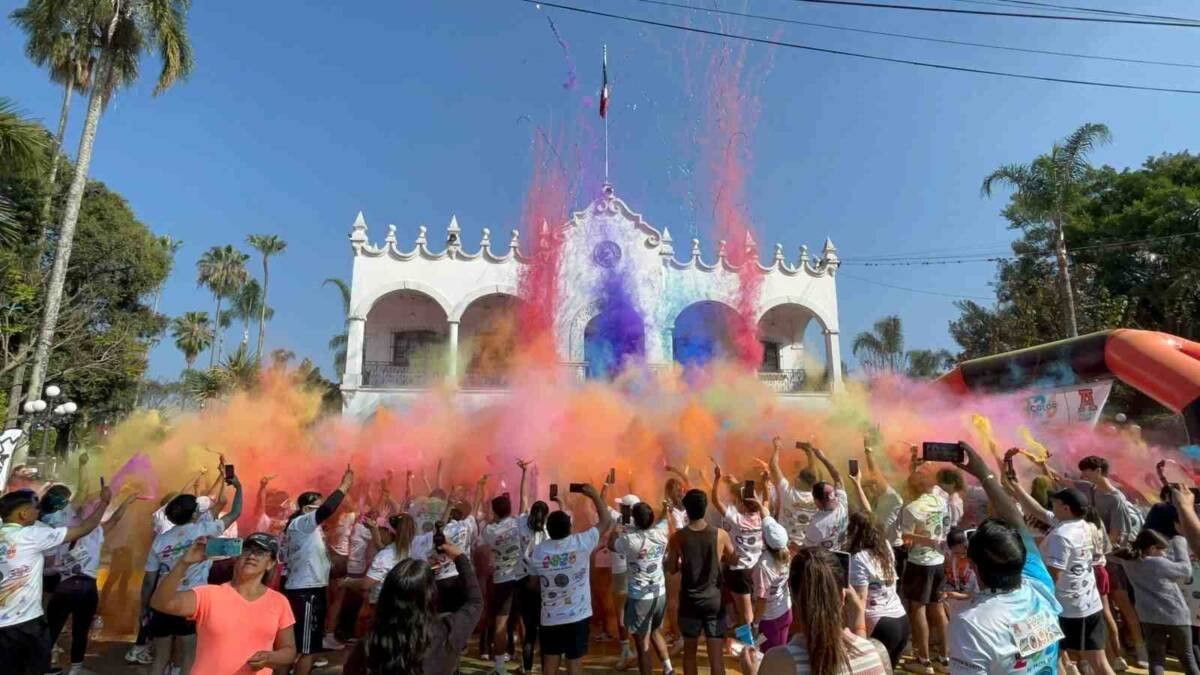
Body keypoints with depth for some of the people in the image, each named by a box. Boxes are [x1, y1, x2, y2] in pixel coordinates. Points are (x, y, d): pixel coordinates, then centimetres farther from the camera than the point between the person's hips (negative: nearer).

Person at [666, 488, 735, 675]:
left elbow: (672, 569, -1)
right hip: (714, 599, 0)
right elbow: (732, 558, 8)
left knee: (689, 651, 18)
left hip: (689, 600, 0)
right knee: (715, 654, 6)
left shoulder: (677, 537, -12)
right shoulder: (720, 535, -11)